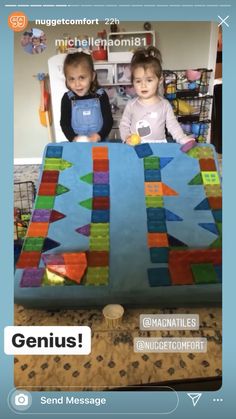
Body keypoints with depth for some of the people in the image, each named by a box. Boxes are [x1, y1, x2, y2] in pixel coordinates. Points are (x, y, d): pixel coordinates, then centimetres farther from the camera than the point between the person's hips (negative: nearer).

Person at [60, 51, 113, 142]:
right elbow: (64, 123, 2)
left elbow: (108, 120, 0)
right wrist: (74, 138, -15)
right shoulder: (67, 98, 0)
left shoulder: (101, 95, -1)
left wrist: (98, 136, -15)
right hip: (76, 144, 1)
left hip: (100, 142, -1)